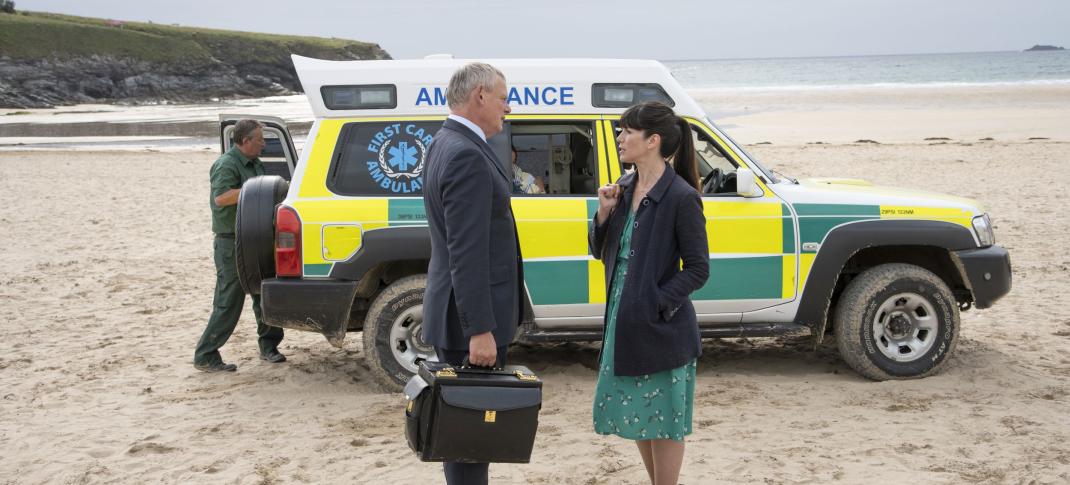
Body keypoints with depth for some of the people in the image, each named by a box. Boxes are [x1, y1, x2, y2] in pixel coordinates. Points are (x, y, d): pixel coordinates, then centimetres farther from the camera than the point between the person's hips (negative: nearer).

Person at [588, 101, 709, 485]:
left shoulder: (682, 198, -16)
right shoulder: (624, 189, 5)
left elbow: (698, 270, -13)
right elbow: (600, 251, 12)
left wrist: (658, 305, -20)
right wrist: (604, 213, -5)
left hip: (661, 327, -8)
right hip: (622, 320, 8)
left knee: (662, 417, 4)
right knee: (637, 412, 18)